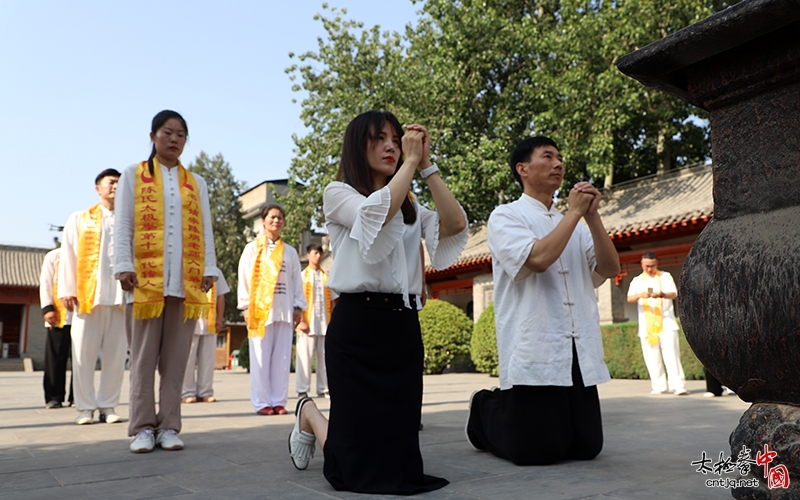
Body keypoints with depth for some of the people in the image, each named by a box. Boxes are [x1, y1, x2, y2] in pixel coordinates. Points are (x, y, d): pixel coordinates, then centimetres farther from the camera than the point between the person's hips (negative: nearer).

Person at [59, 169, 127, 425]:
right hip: (87, 295, -1)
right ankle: (85, 407, 9)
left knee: (116, 354, 1)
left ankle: (107, 406, 10)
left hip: (121, 296, 1)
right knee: (84, 353, 0)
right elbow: (68, 256, 7)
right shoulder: (79, 219, 13)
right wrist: (67, 290, -3)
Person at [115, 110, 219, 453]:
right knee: (144, 355, 0)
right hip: (145, 278, -2)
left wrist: (209, 269, 2)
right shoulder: (133, 175, 12)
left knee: (175, 357, 2)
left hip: (187, 281, 2)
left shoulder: (196, 183, 18)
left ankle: (169, 426, 7)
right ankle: (143, 427, 5)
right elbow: (123, 224, 4)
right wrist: (124, 266, -8)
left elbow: (205, 229, 13)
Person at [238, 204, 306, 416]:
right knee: (261, 357, -3)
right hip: (259, 309, -2)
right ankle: (261, 402, 2)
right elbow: (244, 278, 3)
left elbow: (297, 282, 13)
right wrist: (246, 306, -5)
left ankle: (278, 401, 7)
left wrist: (298, 306, 4)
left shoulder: (290, 252, 15)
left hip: (284, 310, 3)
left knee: (282, 357, 1)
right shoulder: (252, 248, 8)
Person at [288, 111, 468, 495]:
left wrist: (427, 166, -4)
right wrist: (411, 160, -11)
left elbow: (453, 225, -3)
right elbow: (378, 211, -21)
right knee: (359, 465, 0)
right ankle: (309, 415, 30)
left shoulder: (409, 207, 17)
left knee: (400, 447, 9)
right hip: (357, 323, -5)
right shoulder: (338, 194, 1)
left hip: (404, 326, 5)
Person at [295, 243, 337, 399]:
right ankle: (302, 390, 4)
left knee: (324, 356, 6)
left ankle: (323, 388, 14)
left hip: (324, 324, 3)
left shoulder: (326, 277, 13)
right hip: (308, 324, -3)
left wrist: (333, 321, 5)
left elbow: (332, 300, 13)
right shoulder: (303, 276, 4)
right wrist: (302, 321, -10)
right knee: (305, 356, -3)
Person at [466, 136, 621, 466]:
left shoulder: (576, 225, 21)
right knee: (538, 452, -5)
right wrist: (574, 212, -7)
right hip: (534, 355, -6)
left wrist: (592, 217, -3)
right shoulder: (505, 217, 1)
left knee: (588, 447, 5)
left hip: (579, 354, 6)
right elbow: (538, 258, -18)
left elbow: (609, 269, 7)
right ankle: (486, 412, 24)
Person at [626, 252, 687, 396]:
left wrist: (662, 294, -26)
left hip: (666, 322, -2)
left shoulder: (665, 276, 9)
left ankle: (678, 386, -11)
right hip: (646, 325, 2)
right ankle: (659, 386, 10)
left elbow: (673, 294, -3)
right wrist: (640, 295, -25)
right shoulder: (637, 280, 11)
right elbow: (630, 298, -2)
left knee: (672, 355, -9)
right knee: (652, 358, 2)